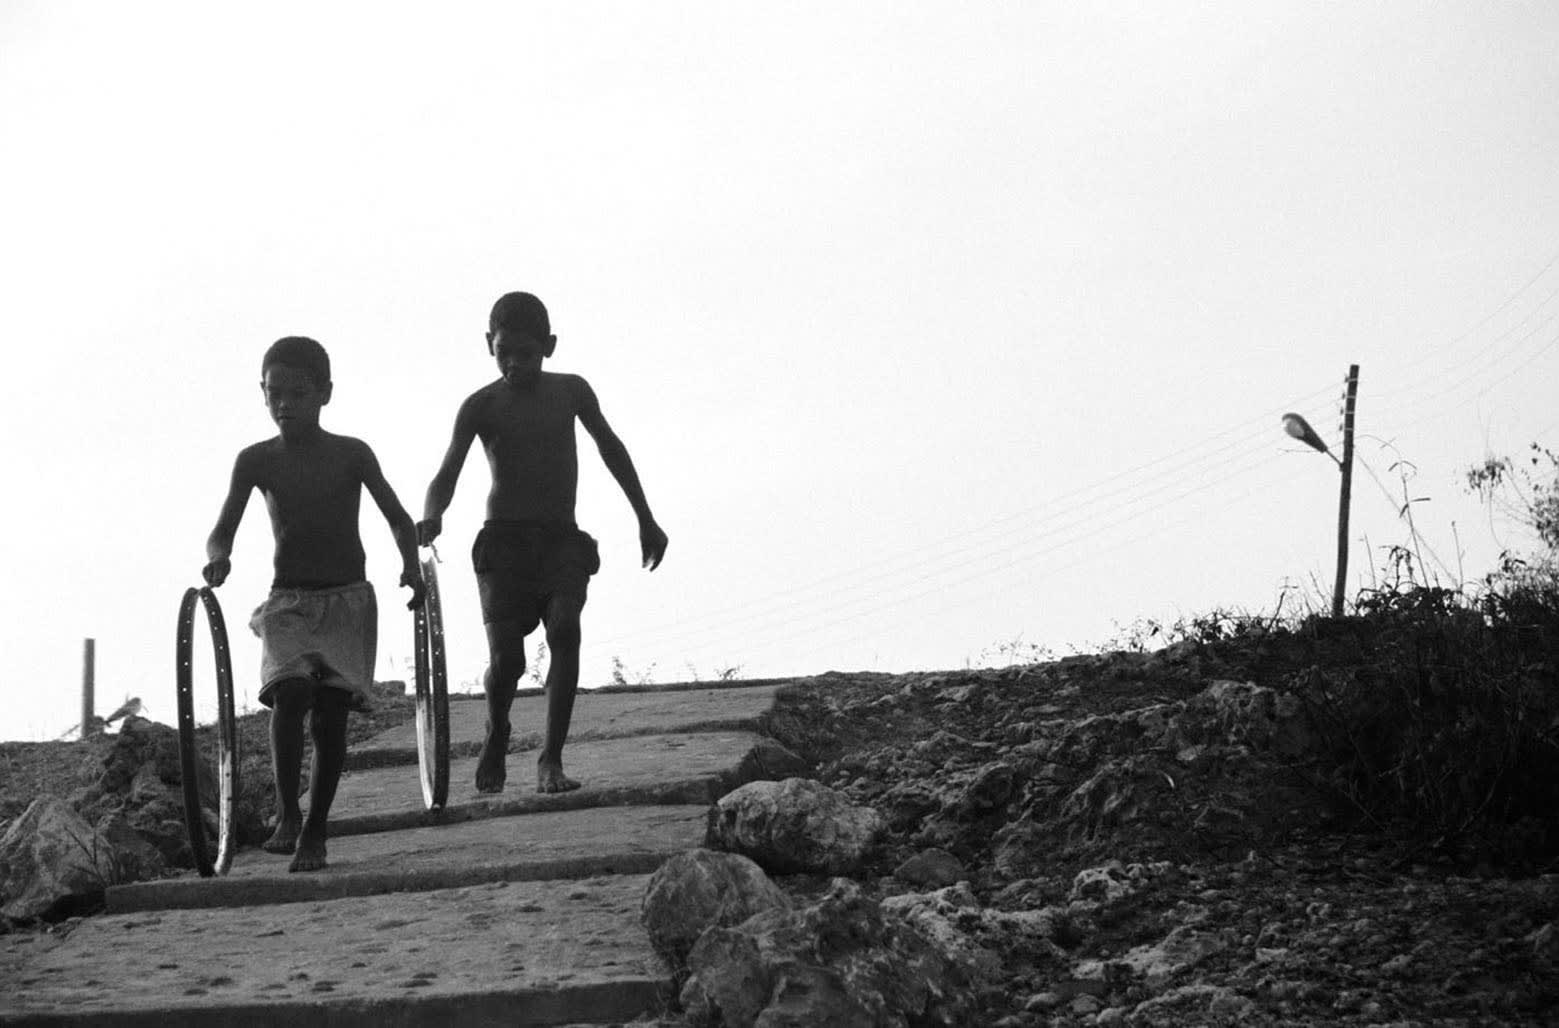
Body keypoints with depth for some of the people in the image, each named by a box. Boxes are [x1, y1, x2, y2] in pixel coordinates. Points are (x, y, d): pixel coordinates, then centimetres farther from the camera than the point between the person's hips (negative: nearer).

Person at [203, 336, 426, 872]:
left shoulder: (351, 455, -2)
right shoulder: (256, 461, 1)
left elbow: (399, 519, 4)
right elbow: (221, 531, 3)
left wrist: (411, 566, -14)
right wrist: (218, 558, -21)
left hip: (348, 601, 0)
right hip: (288, 602, 0)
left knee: (330, 713, -7)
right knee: (290, 691, -24)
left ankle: (314, 832, 5)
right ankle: (287, 813, -14)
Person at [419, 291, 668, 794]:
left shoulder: (571, 392, 7)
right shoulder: (482, 406, -2)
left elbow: (611, 449, 20)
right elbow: (448, 473, -11)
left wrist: (645, 520, 23)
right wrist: (431, 517, -34)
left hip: (562, 541, 2)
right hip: (504, 543, -2)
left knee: (565, 631, -23)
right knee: (505, 660, -12)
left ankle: (550, 760, -20)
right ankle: (496, 738, 21)